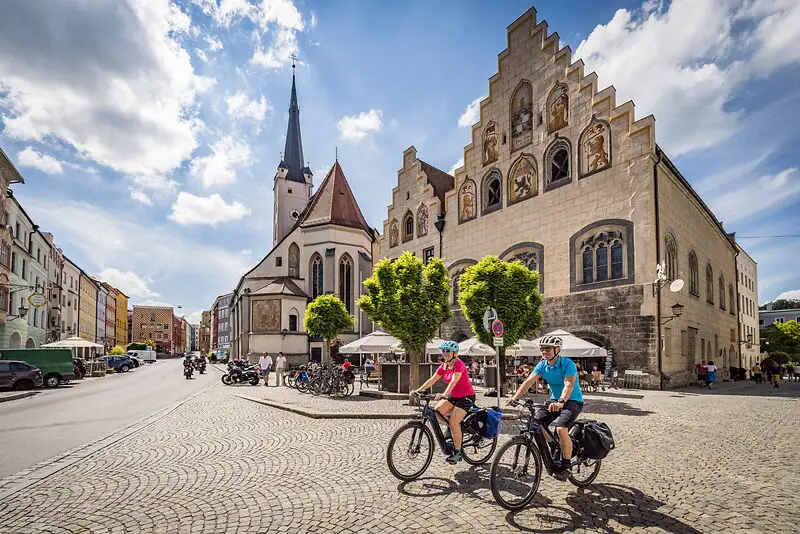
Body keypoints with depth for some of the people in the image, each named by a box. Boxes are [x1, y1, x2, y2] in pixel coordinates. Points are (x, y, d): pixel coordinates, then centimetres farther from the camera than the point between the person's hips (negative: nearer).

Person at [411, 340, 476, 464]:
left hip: (466, 397, -7)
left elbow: (453, 381, -36)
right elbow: (432, 380, -2)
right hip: (453, 396, 7)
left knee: (453, 421, -21)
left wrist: (444, 394, -51)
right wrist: (418, 390, -12)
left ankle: (457, 452, -6)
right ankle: (454, 431, 13)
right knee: (437, 412, -10)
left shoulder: (459, 365, -21)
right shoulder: (444, 366, 1)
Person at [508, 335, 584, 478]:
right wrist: (515, 397, -28)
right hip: (555, 400, 6)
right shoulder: (542, 365, -3)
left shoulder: (567, 364, -20)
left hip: (573, 401, -6)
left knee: (561, 429, -28)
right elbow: (529, 381, -13)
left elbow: (569, 384, -35)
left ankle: (566, 464, -5)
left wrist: (561, 401, -53)